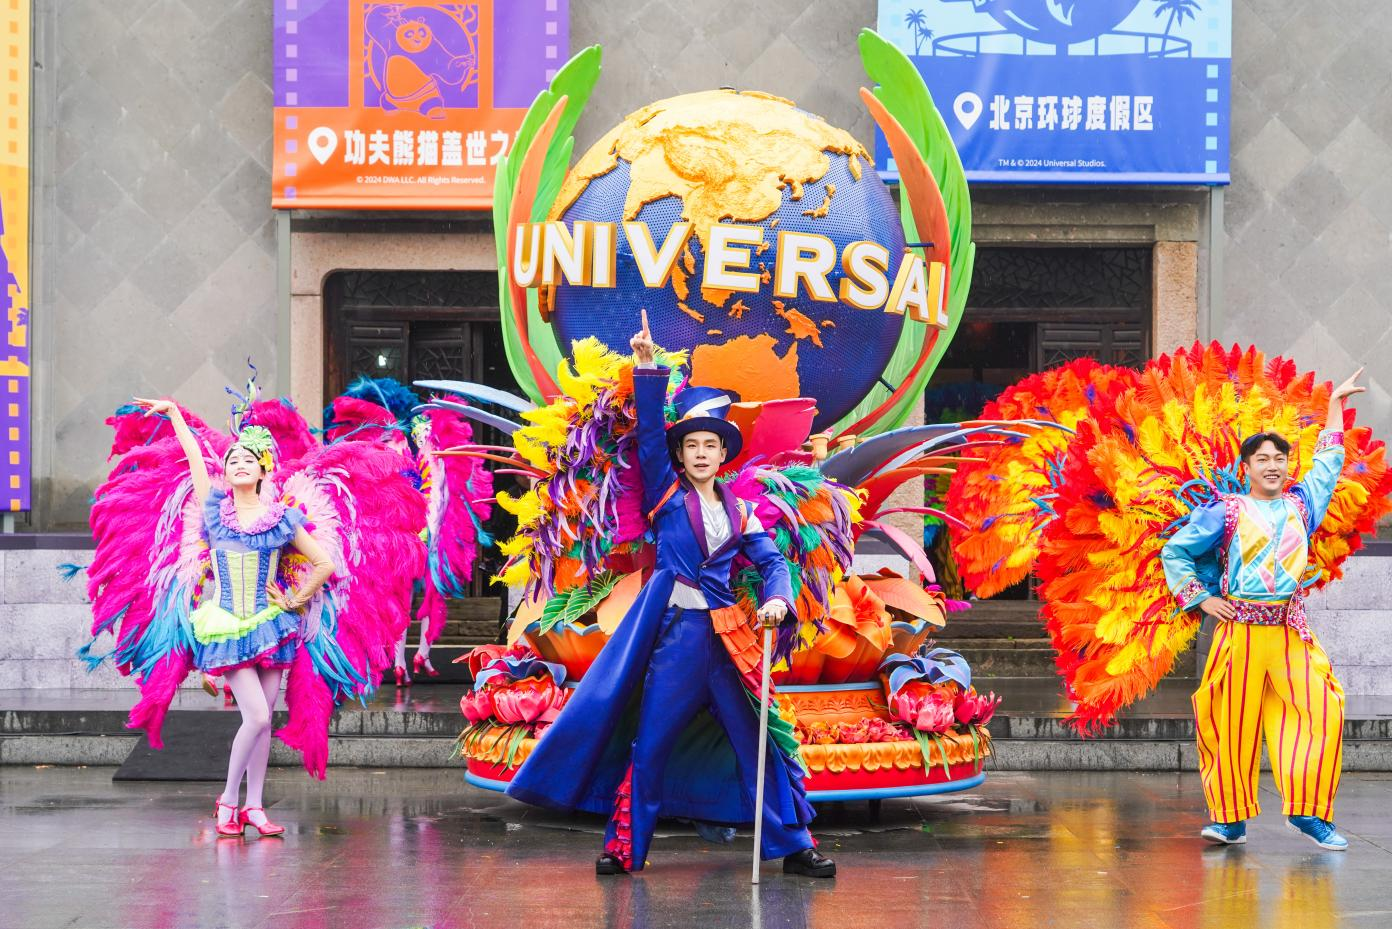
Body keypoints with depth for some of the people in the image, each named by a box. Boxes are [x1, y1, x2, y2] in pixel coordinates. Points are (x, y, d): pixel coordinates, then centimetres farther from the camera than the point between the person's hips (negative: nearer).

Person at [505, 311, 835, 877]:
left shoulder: (738, 511, 15)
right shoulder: (666, 493, 8)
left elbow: (772, 560, 10)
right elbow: (650, 432, 0)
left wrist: (777, 599, -11)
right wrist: (648, 369, -9)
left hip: (726, 633, 2)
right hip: (672, 632, -2)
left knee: (759, 736, 1)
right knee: (650, 740, -1)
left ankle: (794, 846, 5)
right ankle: (625, 847, 5)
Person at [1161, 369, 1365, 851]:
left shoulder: (1301, 504, 14)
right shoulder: (1226, 512, 4)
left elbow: (1328, 464, 29)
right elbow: (1175, 552, 11)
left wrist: (1335, 405, 35)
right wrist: (1200, 598, 5)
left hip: (1291, 631, 3)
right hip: (1239, 629, -3)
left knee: (1321, 713, -10)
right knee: (1233, 723, -4)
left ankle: (1309, 811, -4)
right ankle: (1231, 819, 5)